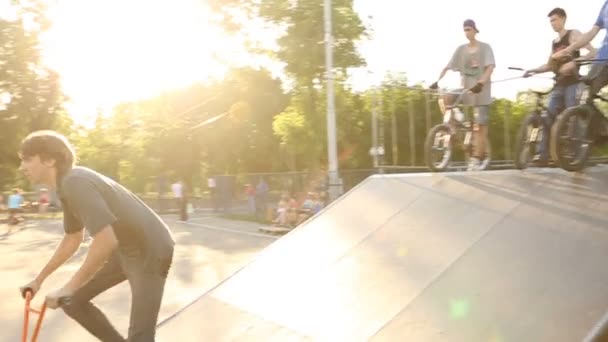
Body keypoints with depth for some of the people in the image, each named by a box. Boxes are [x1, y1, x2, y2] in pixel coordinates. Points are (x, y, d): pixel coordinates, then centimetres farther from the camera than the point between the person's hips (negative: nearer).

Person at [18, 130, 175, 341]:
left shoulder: (75, 183, -23)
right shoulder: (67, 186, 7)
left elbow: (106, 241, -32)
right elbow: (72, 239, 22)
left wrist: (67, 288, -21)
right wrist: (39, 279, 24)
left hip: (151, 251, -9)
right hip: (125, 251, 10)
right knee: (73, 301, 10)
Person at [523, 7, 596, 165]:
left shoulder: (574, 34, -1)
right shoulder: (554, 42, 19)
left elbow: (592, 52, -12)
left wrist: (573, 62, -27)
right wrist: (533, 70, 6)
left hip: (573, 83, -6)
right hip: (559, 84, 6)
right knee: (549, 117, -4)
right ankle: (543, 154, -5)